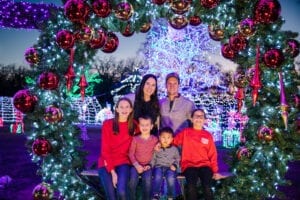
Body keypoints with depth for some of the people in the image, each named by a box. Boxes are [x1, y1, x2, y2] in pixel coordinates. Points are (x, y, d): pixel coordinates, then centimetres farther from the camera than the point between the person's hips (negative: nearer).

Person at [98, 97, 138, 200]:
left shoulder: (134, 125, 3)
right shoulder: (108, 124, -4)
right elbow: (105, 150, -7)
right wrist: (112, 171, -14)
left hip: (123, 163, 1)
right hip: (106, 163, -1)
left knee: (122, 192, -24)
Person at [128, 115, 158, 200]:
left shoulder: (155, 139, 3)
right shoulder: (135, 139, 0)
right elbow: (131, 153, -2)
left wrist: (150, 165, -9)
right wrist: (136, 165, -14)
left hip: (148, 165, 0)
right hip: (136, 165, 0)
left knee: (147, 180, -28)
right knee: (133, 179, -27)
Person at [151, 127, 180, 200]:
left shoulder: (174, 149, 10)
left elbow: (177, 159, 16)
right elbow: (153, 159, 11)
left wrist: (175, 165, -3)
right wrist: (150, 165, -8)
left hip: (170, 168, 0)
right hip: (159, 166, 0)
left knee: (171, 178, -31)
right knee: (157, 177, -32)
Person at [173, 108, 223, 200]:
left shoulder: (208, 135, 13)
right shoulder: (185, 132, 11)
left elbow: (212, 154, 12)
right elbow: (173, 141, 7)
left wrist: (215, 171, 4)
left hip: (204, 165, 1)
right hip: (189, 165, -1)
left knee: (207, 186, -27)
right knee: (191, 185, -30)